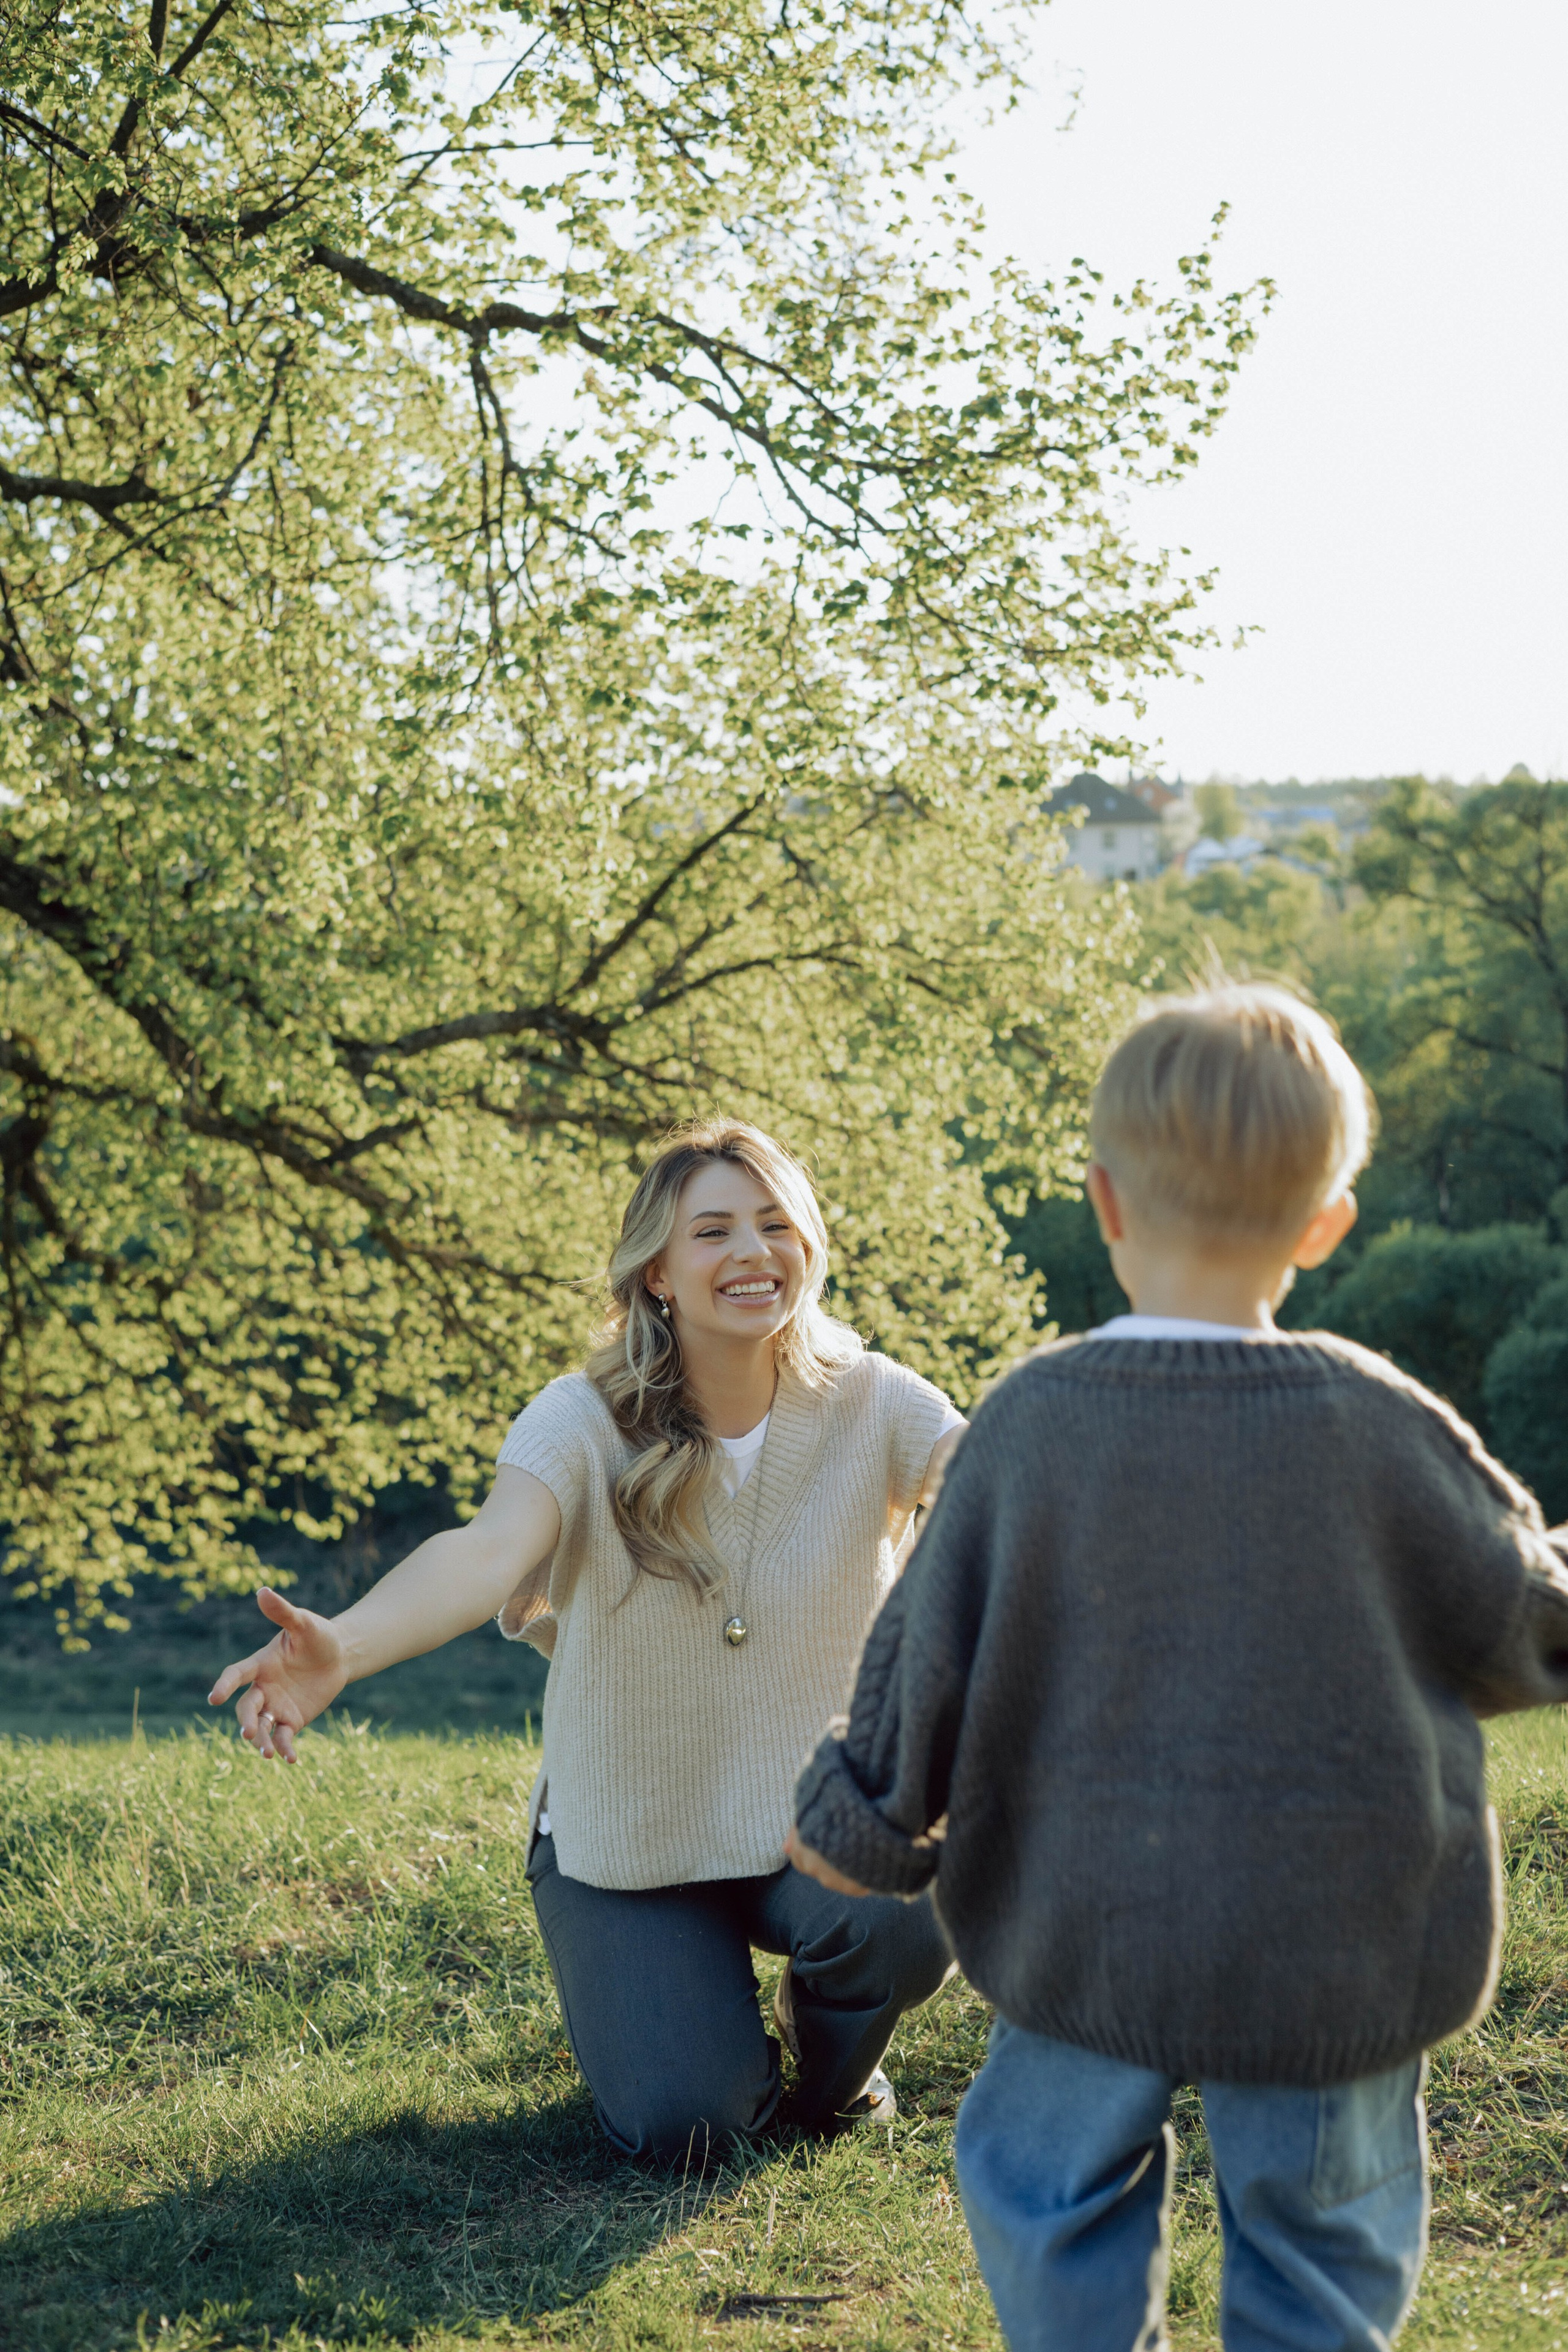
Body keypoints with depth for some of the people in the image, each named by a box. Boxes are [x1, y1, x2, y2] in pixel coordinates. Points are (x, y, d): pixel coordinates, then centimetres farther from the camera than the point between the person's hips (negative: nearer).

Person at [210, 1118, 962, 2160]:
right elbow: (491, 1552, -38)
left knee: (913, 1923, -31)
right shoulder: (590, 1422, -19)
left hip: (817, 1812, 1)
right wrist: (342, 1647, -59)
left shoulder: (869, 1405, -14)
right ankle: (687, 2001, 24)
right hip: (630, 1840, -1)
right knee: (686, 2125, -15)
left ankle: (836, 2052, 8)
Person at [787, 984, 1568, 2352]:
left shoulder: (1030, 1423, -11)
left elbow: (930, 1650, -3)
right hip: (1335, 1944, 0)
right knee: (1323, 2237, 16)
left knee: (1054, 2193, 21)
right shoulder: (1378, 1428, -13)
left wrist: (863, 1823, 13)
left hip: (1090, 1931, 1)